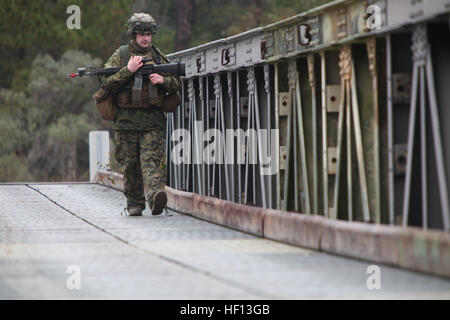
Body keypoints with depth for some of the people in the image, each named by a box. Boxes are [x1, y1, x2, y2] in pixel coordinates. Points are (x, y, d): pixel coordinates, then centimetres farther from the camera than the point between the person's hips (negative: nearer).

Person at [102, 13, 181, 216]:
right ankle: (134, 204, 14)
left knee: (152, 159, -14)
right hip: (126, 120, 0)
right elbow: (107, 82, -7)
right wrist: (128, 70, -16)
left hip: (153, 119, 0)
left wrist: (163, 80, -5)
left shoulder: (158, 57, 12)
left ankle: (155, 195, -31)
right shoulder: (120, 55, 5)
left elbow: (177, 84, 16)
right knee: (130, 165, 4)